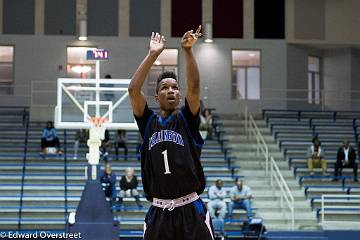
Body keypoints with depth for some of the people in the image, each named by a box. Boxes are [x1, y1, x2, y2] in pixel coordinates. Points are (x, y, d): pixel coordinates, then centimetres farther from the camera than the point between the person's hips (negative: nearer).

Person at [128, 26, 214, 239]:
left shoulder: (187, 120, 8)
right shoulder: (149, 122, 10)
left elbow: (194, 86, -7)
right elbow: (133, 90, -3)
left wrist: (187, 50, -17)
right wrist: (153, 55, -6)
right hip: (158, 213, 1)